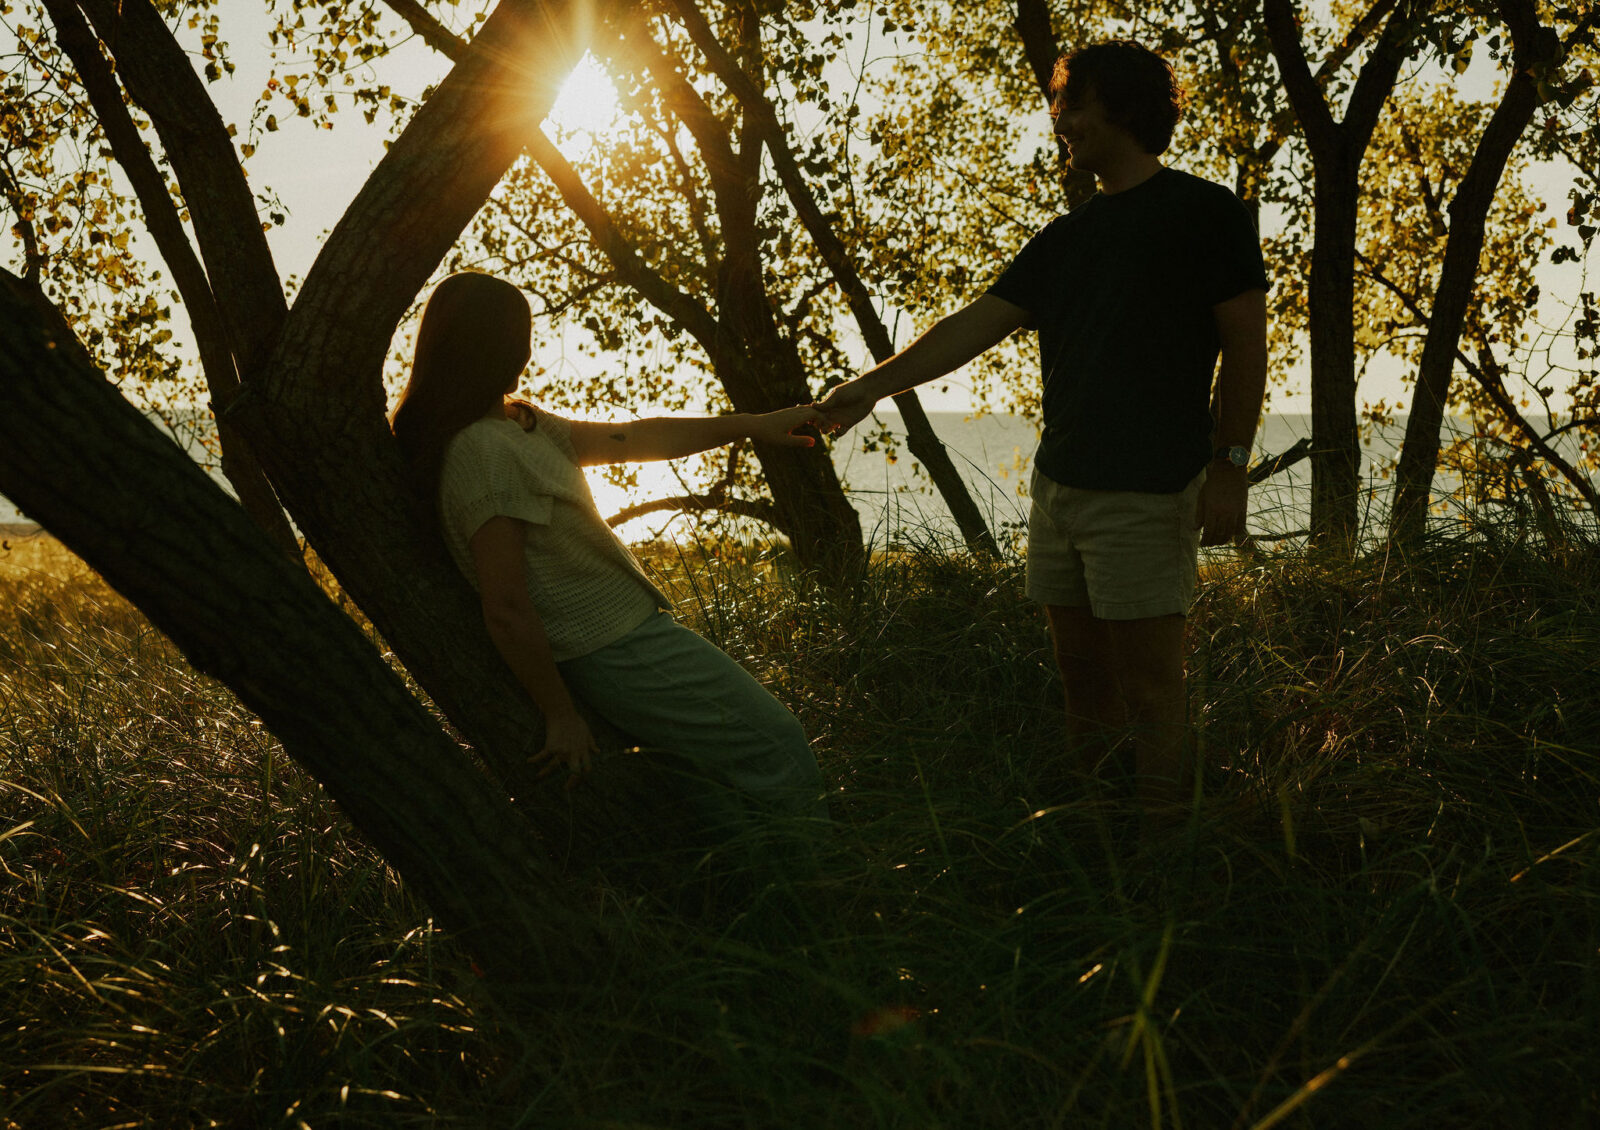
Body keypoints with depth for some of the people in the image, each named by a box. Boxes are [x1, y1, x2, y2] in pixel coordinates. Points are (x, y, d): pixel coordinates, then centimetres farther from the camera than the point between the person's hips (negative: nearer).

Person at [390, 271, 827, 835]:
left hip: (630, 631, 10)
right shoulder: (484, 451, -23)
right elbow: (506, 608, -24)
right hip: (619, 650, -10)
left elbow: (631, 438, 15)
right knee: (781, 757, -3)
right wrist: (561, 715, -16)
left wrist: (754, 425, 17)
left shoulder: (516, 424, 9)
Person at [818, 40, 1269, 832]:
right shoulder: (1066, 238, 18)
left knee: (1146, 678, -6)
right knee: (1079, 669, 10)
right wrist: (874, 384, 9)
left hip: (1145, 489, -7)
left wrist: (1230, 467, -10)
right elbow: (976, 325, 15)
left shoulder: (1202, 213, 0)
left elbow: (1245, 343, -4)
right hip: (1059, 482, 7)